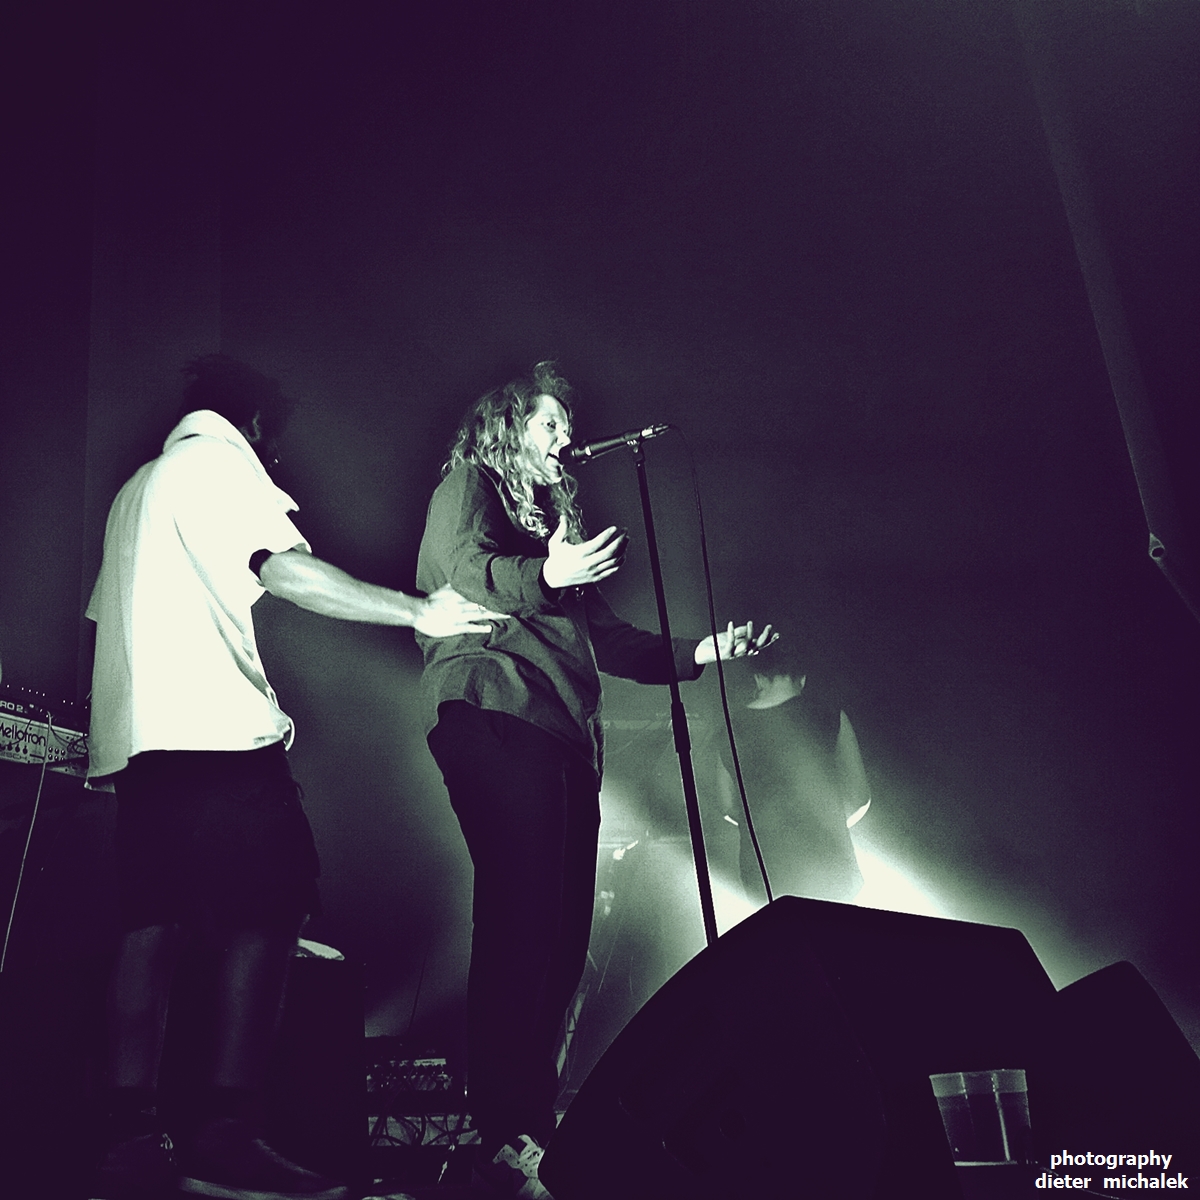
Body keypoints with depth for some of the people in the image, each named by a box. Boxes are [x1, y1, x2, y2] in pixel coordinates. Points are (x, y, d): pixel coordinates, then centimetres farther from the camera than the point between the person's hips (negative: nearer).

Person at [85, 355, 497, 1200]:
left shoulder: (138, 486, 29)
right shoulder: (221, 458, 2)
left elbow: (108, 614, 28)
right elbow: (280, 567, -13)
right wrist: (418, 611, -11)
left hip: (136, 736, 9)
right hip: (215, 727, -9)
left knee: (152, 925, 3)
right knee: (267, 910, -10)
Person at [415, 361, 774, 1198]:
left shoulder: (552, 513, 31)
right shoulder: (468, 484, 11)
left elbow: (600, 635, 28)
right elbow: (463, 571, -10)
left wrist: (697, 654, 22)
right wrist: (545, 575, -28)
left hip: (563, 738, 8)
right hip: (494, 716, -8)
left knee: (561, 931, 2)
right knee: (520, 917, -18)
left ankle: (536, 1114, 7)